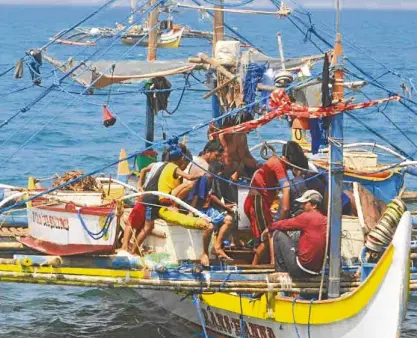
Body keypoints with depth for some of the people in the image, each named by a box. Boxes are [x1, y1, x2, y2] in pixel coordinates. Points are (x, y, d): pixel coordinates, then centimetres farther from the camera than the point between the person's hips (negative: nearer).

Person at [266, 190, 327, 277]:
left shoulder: (307, 217, -11)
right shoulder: (325, 220, 8)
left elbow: (285, 224, 1)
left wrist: (270, 228, 21)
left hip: (301, 269, -8)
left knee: (278, 233, 3)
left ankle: (281, 272, 7)